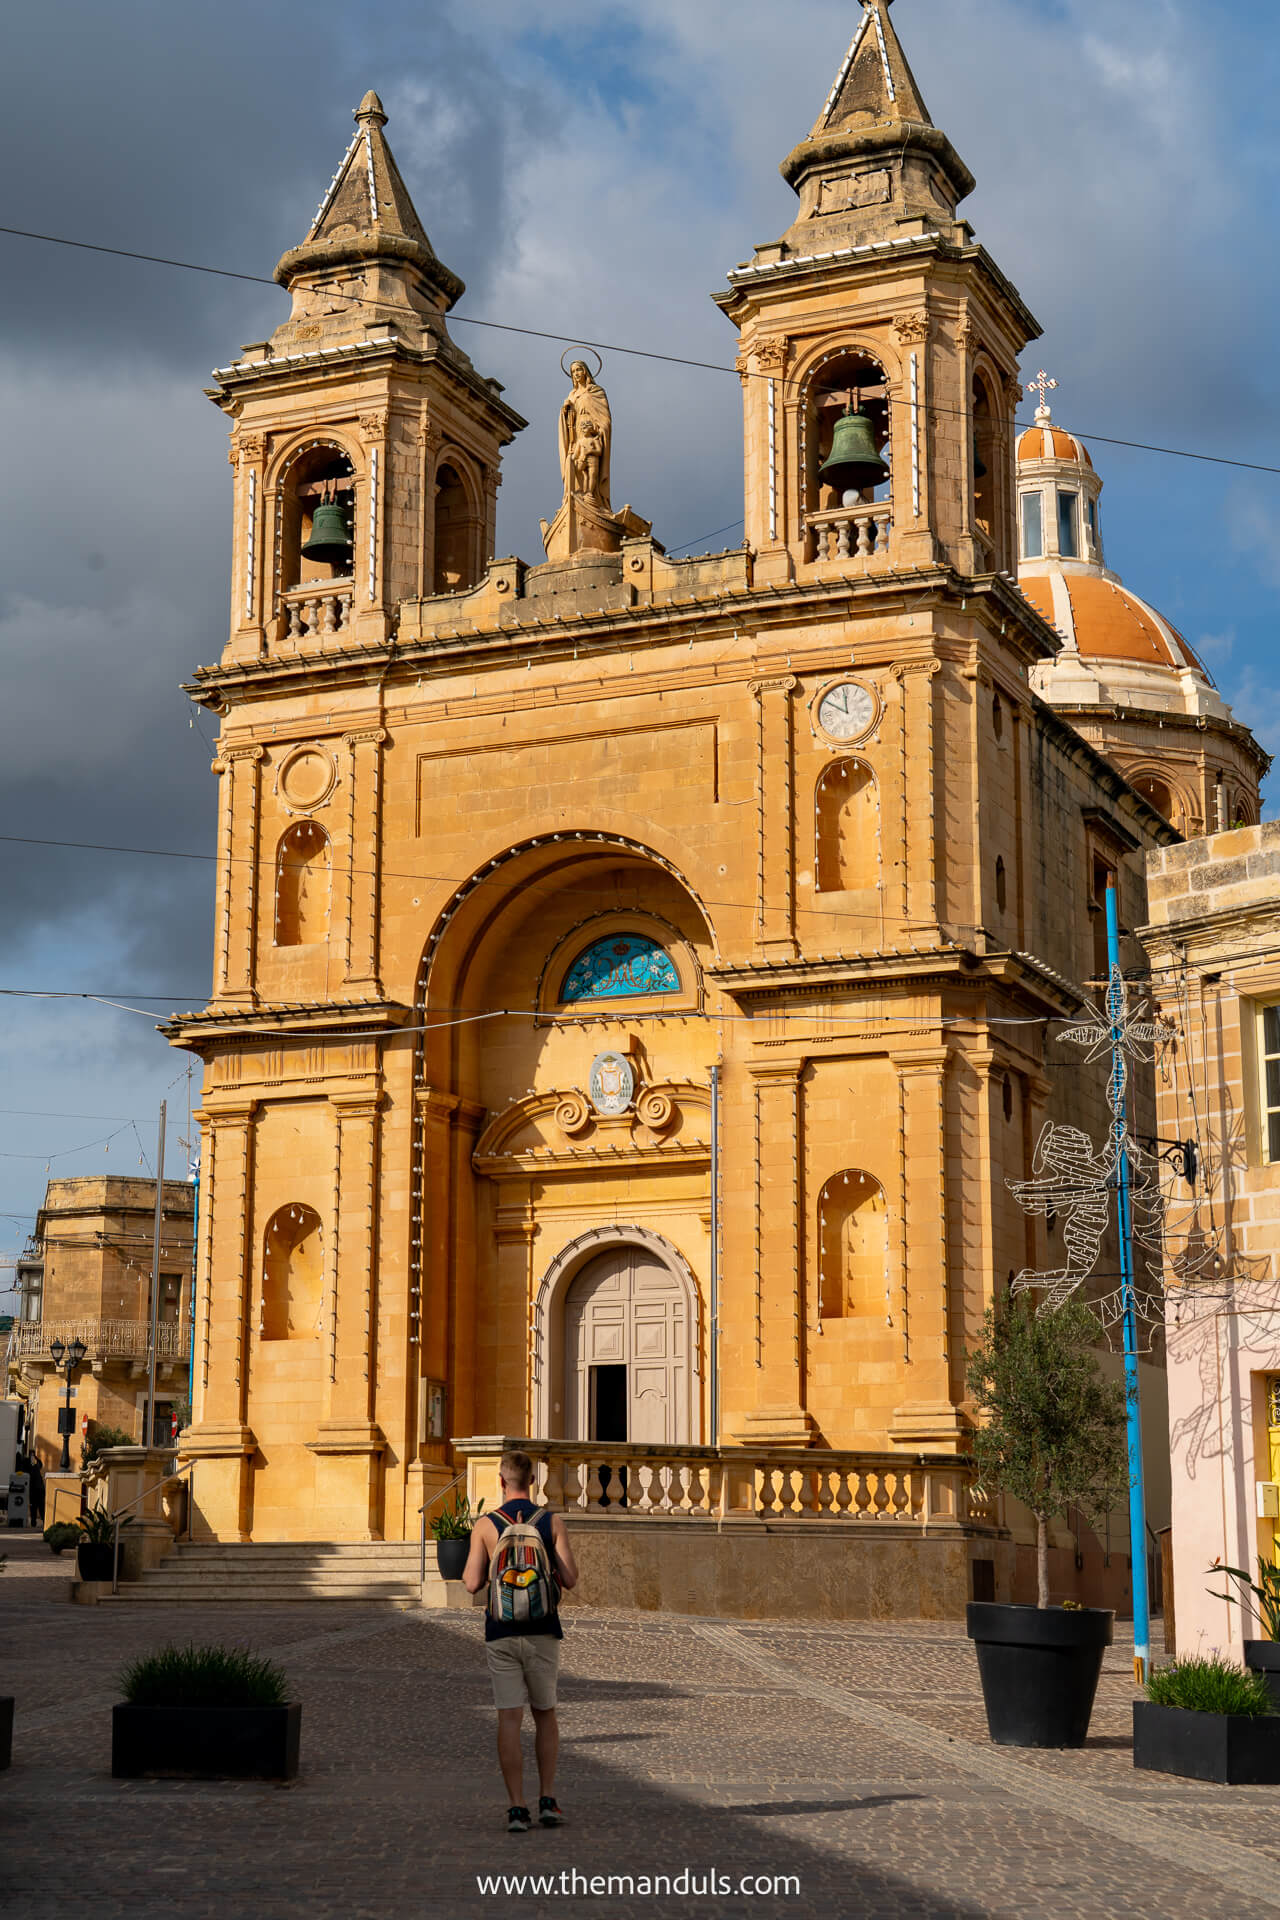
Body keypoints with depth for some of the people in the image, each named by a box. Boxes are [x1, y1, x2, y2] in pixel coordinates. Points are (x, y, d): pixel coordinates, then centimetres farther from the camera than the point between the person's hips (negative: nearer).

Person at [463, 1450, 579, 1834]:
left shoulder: (485, 1525, -4)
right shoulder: (551, 1521, -2)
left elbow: (472, 1584, -7)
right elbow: (571, 1579, -5)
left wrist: (470, 1572, 16)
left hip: (501, 1634, -1)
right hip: (542, 1633, 1)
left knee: (509, 1719, 2)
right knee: (545, 1715, 16)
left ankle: (516, 1809, -1)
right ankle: (548, 1800, 12)